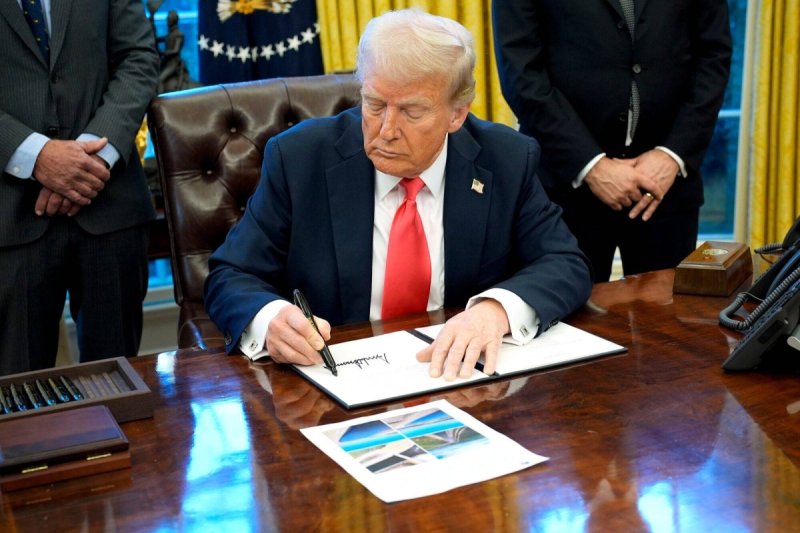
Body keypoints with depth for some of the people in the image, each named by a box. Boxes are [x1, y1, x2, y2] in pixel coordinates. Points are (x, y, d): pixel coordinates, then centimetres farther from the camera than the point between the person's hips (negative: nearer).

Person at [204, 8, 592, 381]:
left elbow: (566, 266, -4)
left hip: (461, 375, 1)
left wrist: (497, 309, -26)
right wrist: (271, 319, -29)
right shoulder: (300, 158, -8)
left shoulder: (507, 161, -5)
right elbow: (230, 278, -5)